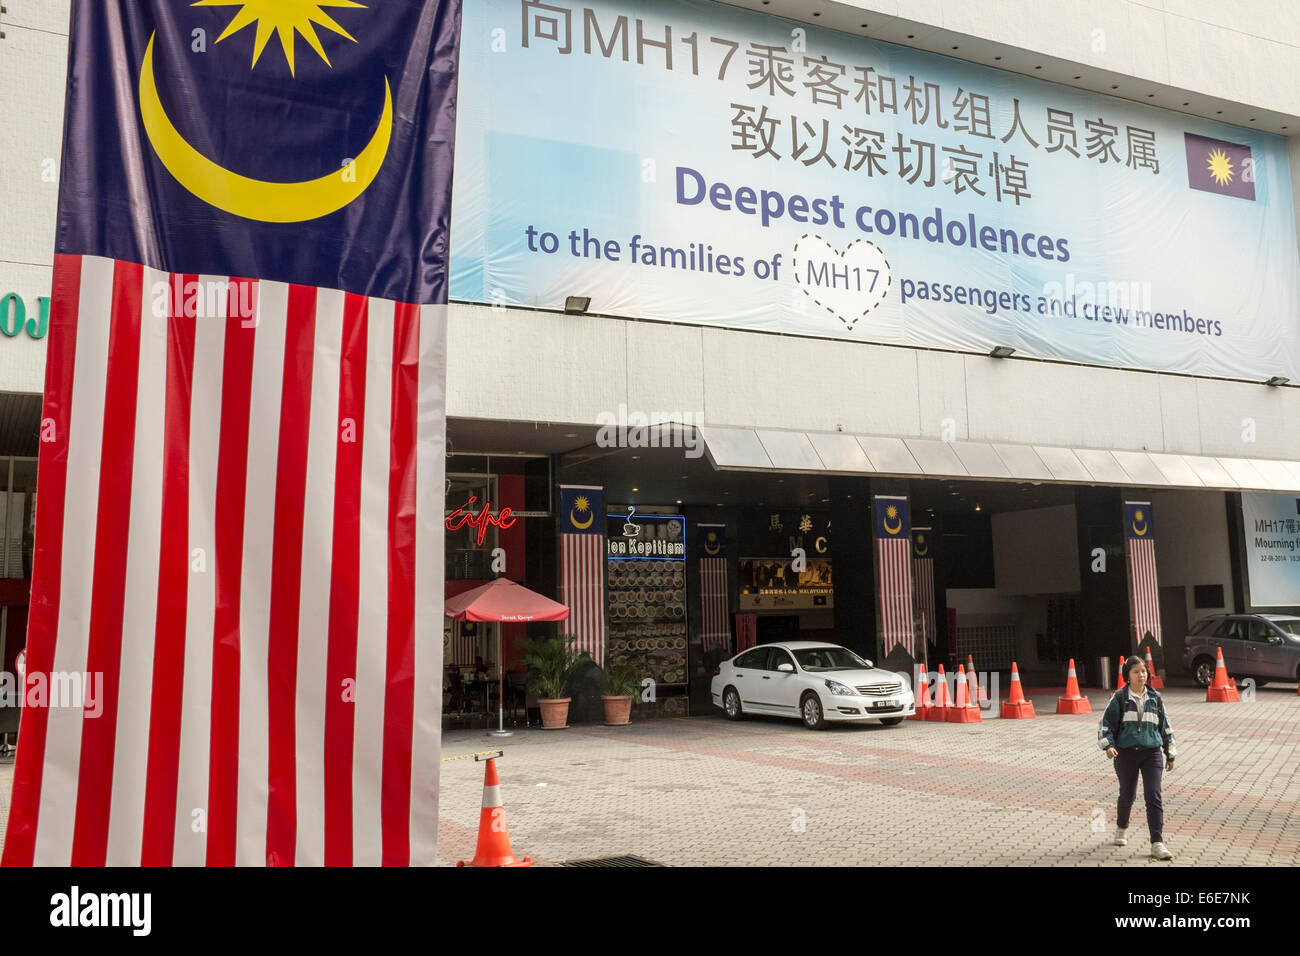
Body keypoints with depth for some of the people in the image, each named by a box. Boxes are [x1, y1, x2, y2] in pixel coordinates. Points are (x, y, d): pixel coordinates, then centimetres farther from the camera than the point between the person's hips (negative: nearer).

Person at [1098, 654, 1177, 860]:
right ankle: (1121, 829, 38)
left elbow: (1165, 727, 16)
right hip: (1126, 753, -1)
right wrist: (1108, 745, -17)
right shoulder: (1119, 698, -2)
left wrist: (1170, 754, 19)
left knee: (1154, 796, -8)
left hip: (1152, 753, 1)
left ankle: (1157, 844, -7)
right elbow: (1106, 724, -1)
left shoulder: (1155, 699, 7)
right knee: (1127, 794, 10)